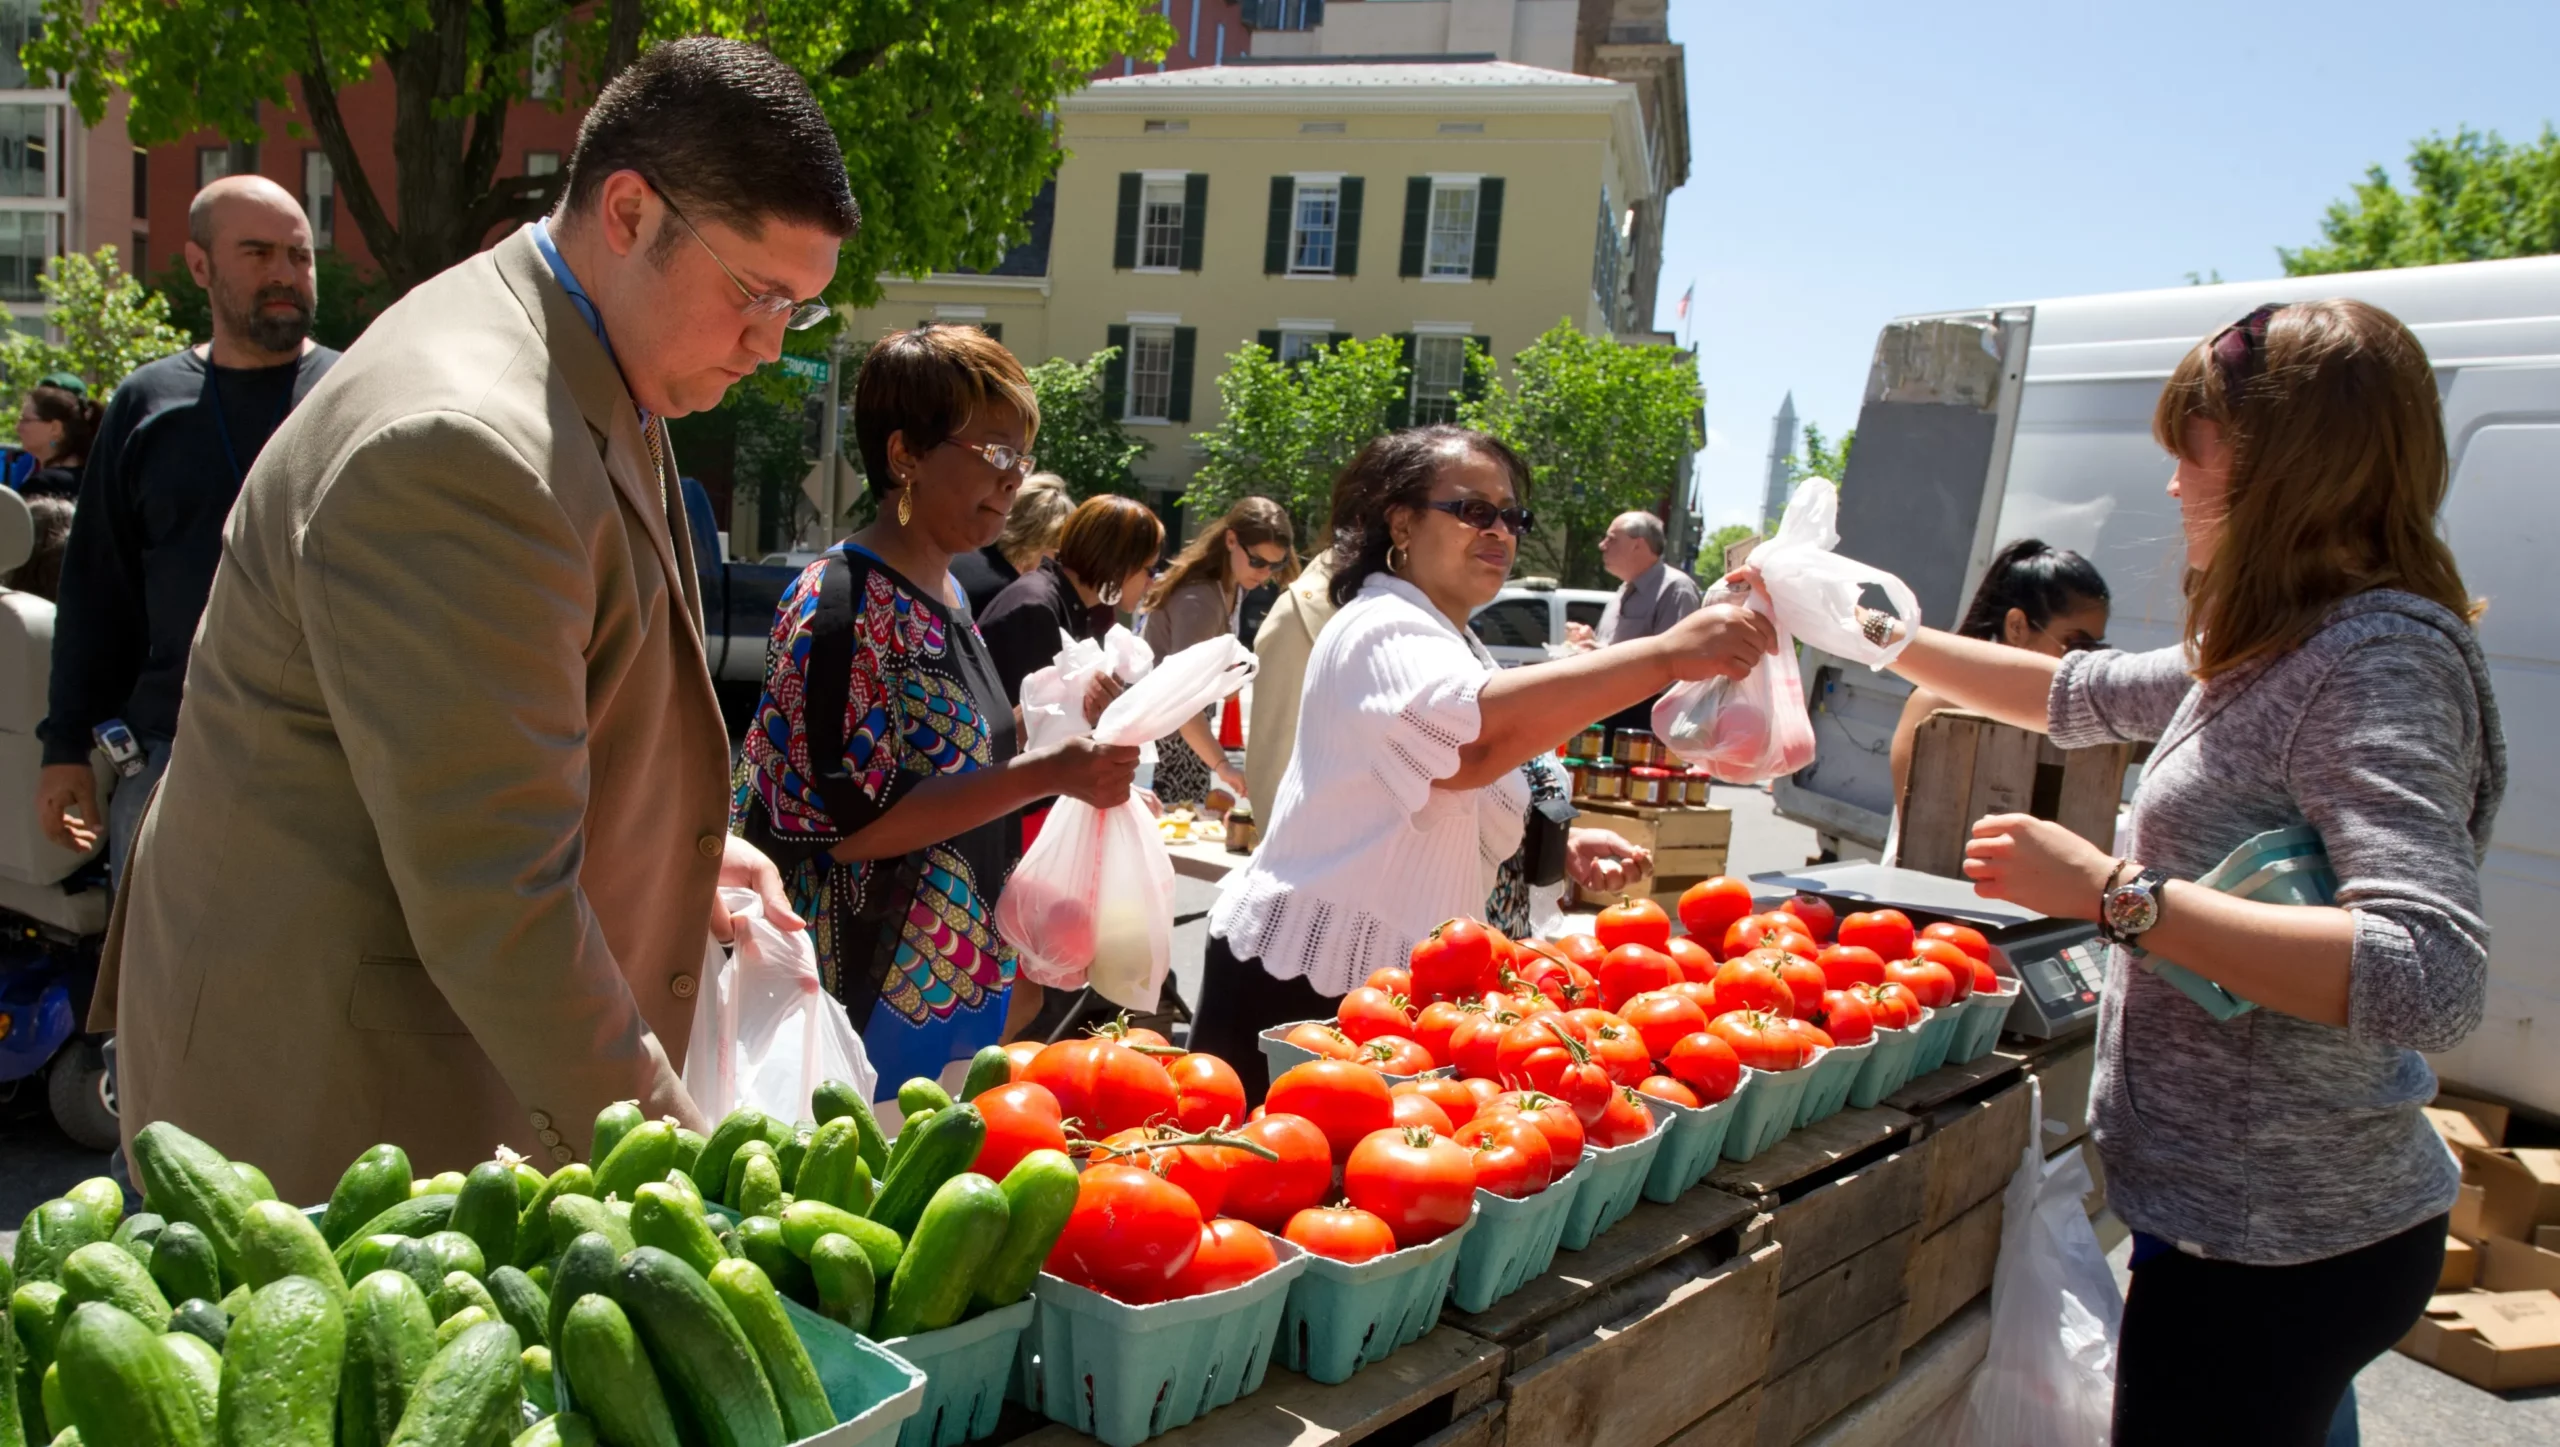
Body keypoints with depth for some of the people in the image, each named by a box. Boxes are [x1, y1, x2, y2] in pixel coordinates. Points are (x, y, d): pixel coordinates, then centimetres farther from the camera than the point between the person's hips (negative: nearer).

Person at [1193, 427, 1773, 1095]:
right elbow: (1473, 742, -38)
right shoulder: (1382, 630, -16)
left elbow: (1473, 817, 24)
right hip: (1304, 983, -9)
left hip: (1387, 985, 9)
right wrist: (1669, 654, -42)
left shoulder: (1451, 646, 17)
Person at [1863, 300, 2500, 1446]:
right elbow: (2083, 695, 23)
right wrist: (1872, 630, 23)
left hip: (2272, 1248, -9)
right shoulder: (2282, 651, 9)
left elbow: (2431, 979, -32)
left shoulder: (2379, 658, -21)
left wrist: (2115, 891, -30)